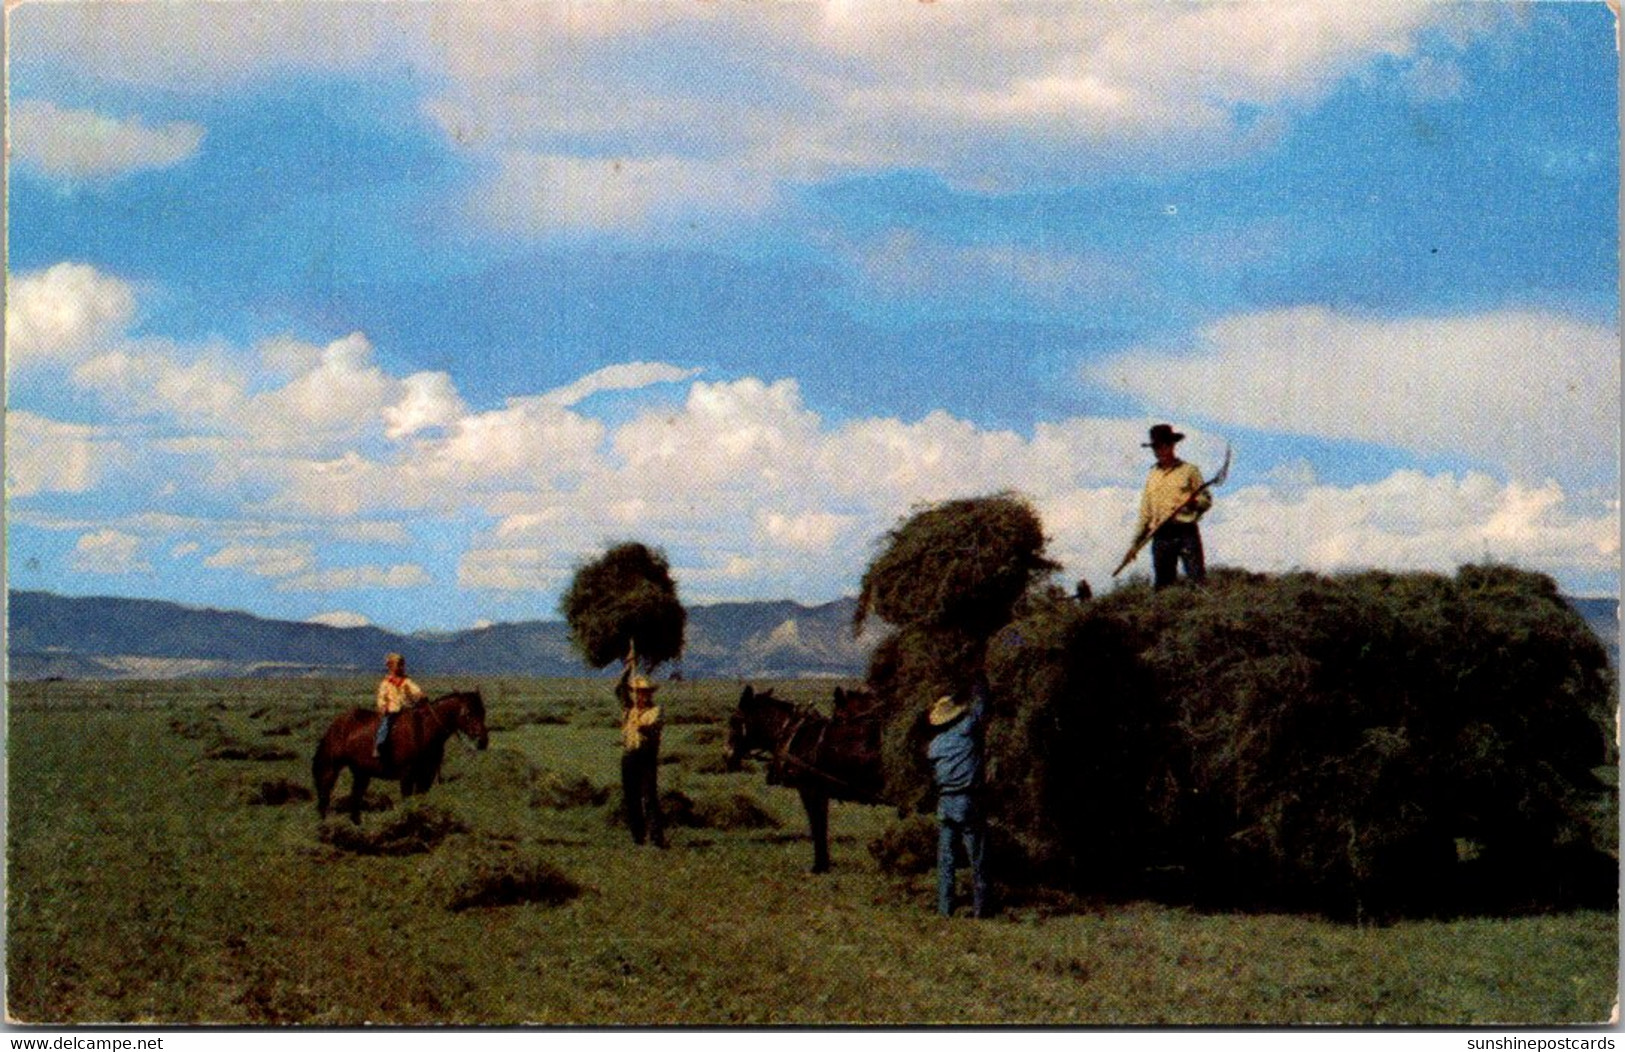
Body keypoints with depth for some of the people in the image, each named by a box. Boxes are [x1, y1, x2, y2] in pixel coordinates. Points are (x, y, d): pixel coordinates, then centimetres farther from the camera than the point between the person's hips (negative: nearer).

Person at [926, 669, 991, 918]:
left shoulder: (934, 745, 7)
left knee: (945, 858, 8)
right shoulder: (967, 730, -5)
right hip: (970, 802, -3)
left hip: (944, 804, 3)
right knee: (976, 858, 3)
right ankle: (979, 908, 4)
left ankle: (945, 908, 7)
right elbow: (980, 703, 6)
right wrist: (979, 678, 20)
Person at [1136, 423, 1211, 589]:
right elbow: (1145, 512, 18)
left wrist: (1195, 502, -15)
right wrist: (1137, 540, 13)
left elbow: (1207, 499, 7)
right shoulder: (1152, 476, 18)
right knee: (1162, 583, 0)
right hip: (1161, 536, 4)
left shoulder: (1189, 470, 8)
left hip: (1186, 533, -3)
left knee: (1197, 578, -11)